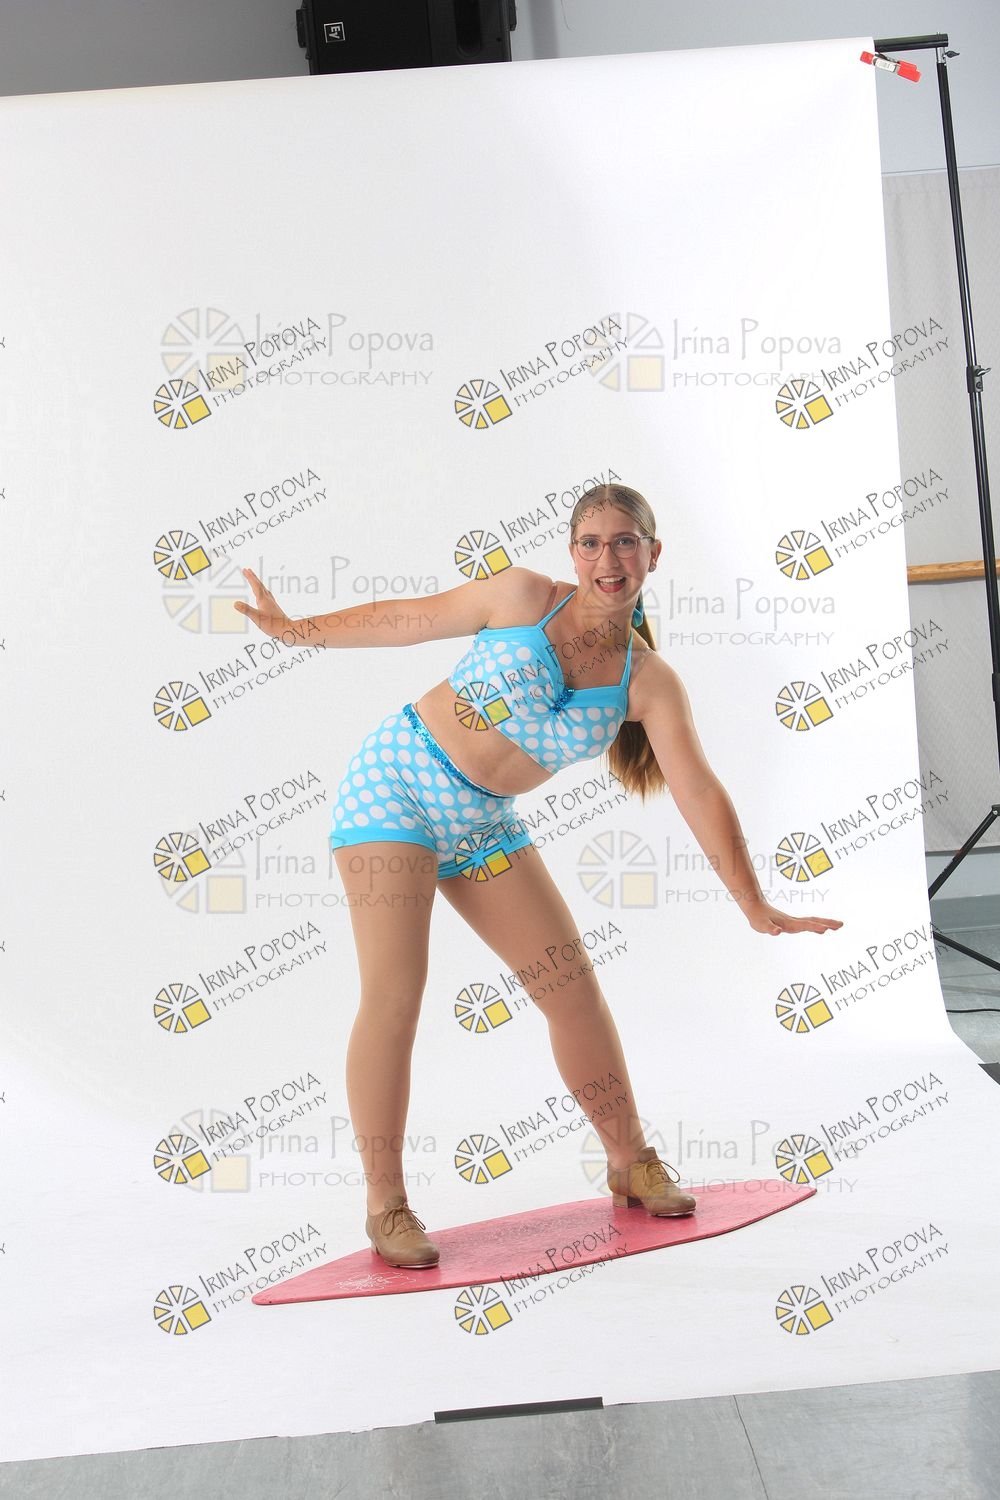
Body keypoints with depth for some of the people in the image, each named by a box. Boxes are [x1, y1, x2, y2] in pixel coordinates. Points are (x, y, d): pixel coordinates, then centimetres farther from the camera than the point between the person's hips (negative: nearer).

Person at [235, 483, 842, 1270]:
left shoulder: (651, 682, -3)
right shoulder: (523, 596, -8)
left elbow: (699, 792, -7)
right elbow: (412, 619, 3)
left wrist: (756, 906, -11)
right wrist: (295, 628, 7)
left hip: (484, 822, 4)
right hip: (399, 777, -3)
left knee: (573, 985, 3)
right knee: (394, 993, -12)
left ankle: (631, 1163, 22)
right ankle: (386, 1207, -1)